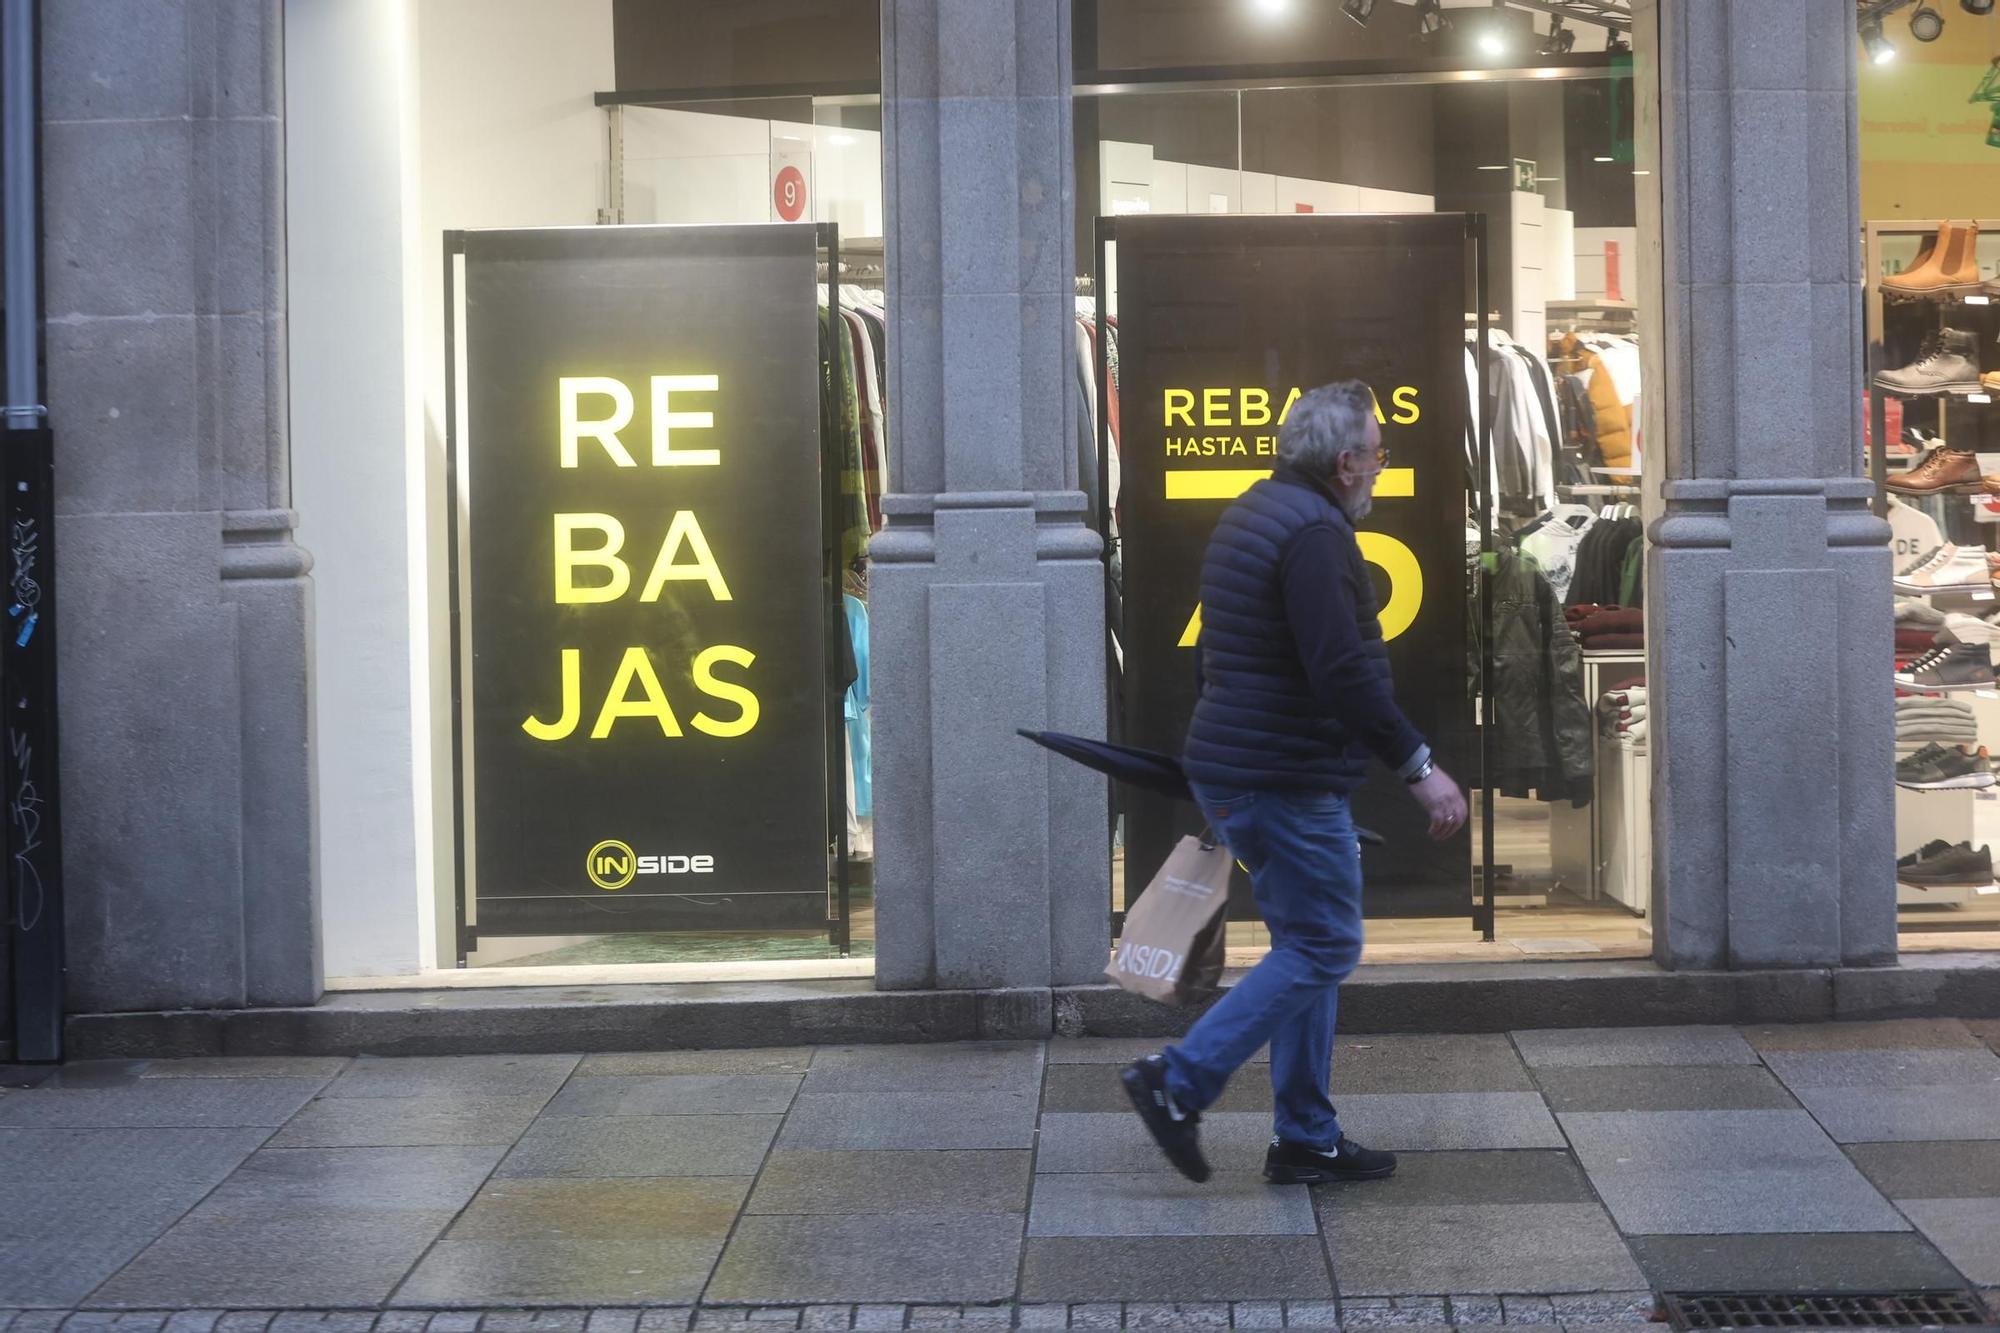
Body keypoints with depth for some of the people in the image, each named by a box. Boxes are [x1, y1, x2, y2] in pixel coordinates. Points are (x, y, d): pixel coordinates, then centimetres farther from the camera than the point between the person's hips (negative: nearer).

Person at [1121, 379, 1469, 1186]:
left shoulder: (1255, 514, 16)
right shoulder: (1313, 532, -17)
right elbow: (1342, 672, -25)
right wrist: (1418, 766, -21)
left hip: (1233, 770, 11)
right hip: (1287, 781, -11)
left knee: (1308, 947, 14)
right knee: (1322, 950, -4)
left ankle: (1307, 1142, 17)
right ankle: (1178, 1083, -5)